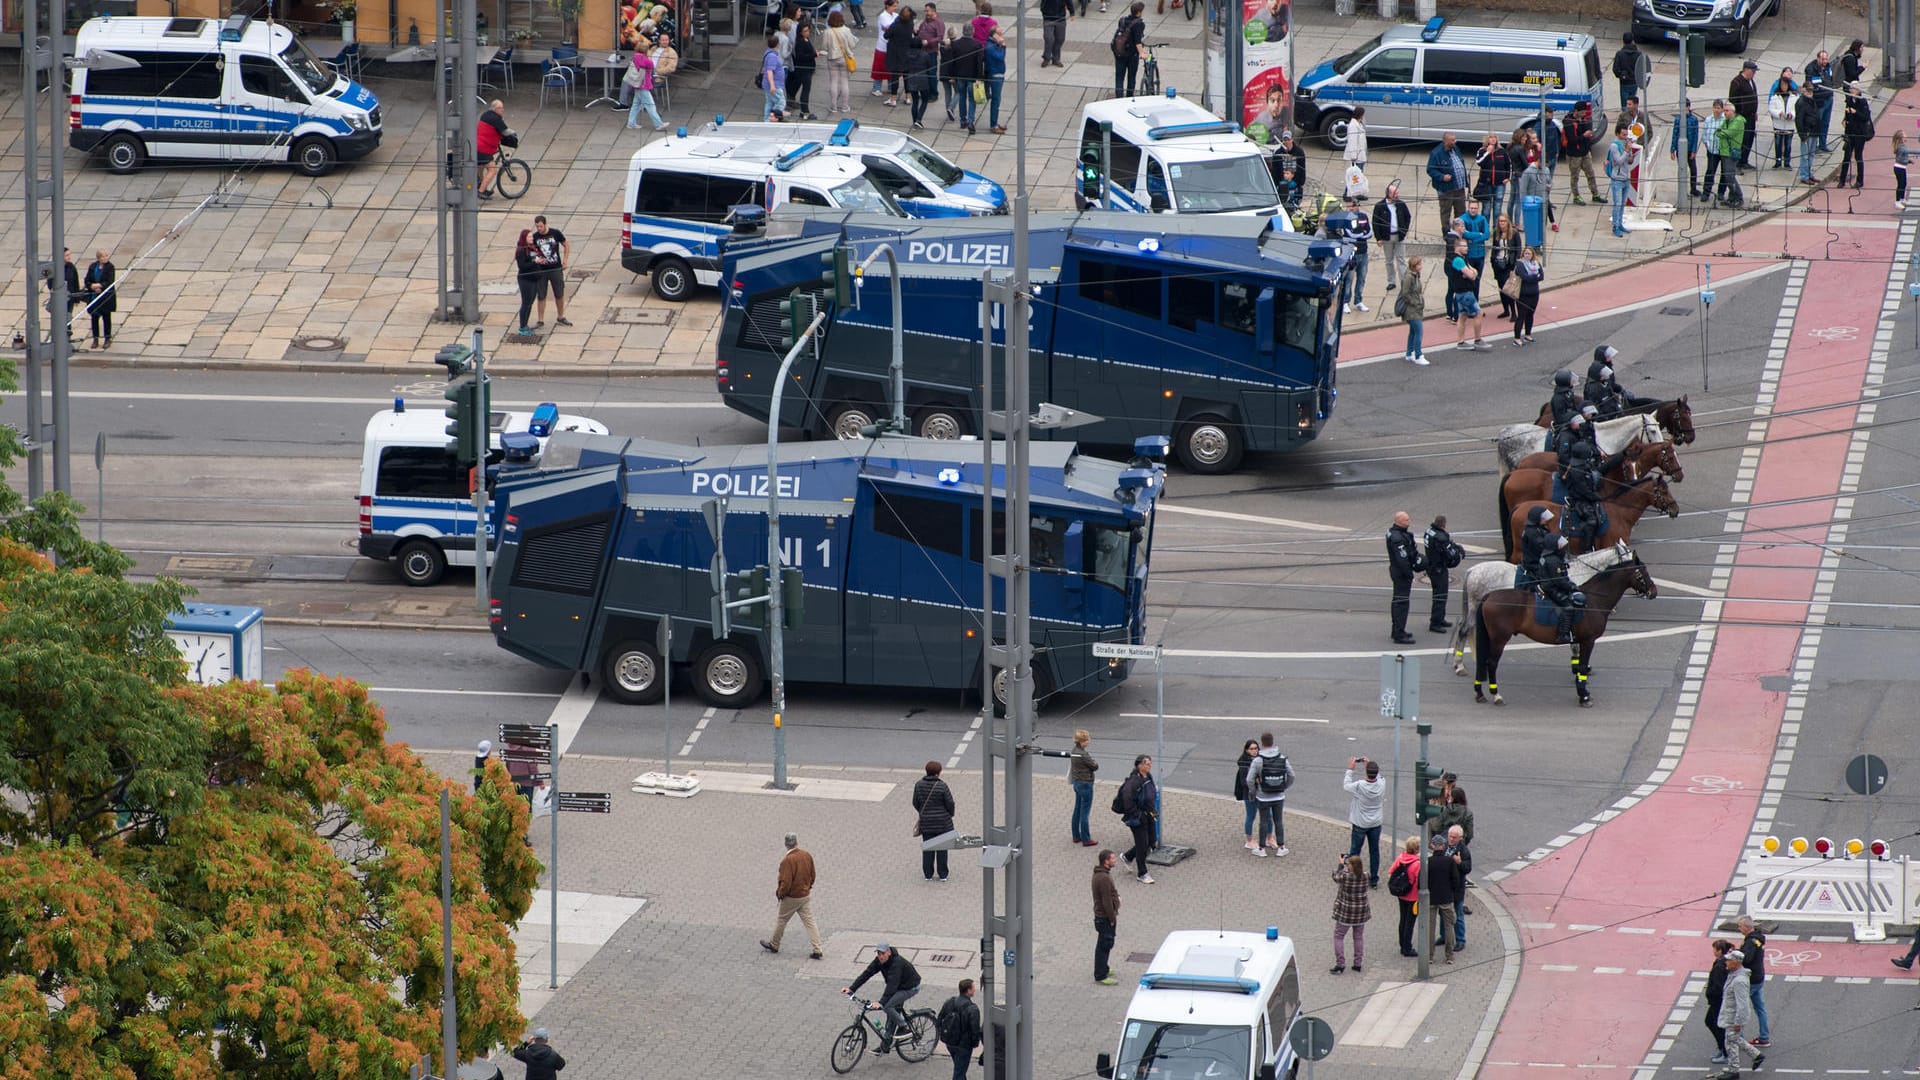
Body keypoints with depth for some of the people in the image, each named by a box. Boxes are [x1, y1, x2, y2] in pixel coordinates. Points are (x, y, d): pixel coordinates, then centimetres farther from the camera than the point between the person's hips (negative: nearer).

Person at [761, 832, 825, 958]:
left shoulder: (788, 860, -24)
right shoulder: (807, 856, -2)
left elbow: (785, 882, -23)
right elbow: (812, 875, 10)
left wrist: (779, 893, -5)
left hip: (791, 897, -6)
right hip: (806, 895, 6)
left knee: (781, 920, 15)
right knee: (809, 922, 5)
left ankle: (774, 945, 30)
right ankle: (817, 950, -1)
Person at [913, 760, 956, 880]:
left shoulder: (919, 785, -7)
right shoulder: (942, 786, -17)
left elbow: (916, 803, 2)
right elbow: (950, 803, -11)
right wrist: (950, 815, 10)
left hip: (926, 822, 2)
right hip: (942, 822, -2)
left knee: (928, 849, 12)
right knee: (942, 848, 10)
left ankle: (928, 874, 16)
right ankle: (942, 874, 15)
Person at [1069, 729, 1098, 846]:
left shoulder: (1074, 751, 3)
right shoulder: (1083, 754, -24)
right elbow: (1095, 766, -14)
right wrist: (1095, 763, 5)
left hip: (1077, 783, 9)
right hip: (1085, 784, -9)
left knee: (1077, 810, 18)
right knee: (1084, 812, -1)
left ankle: (1076, 836, 28)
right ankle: (1086, 839, 6)